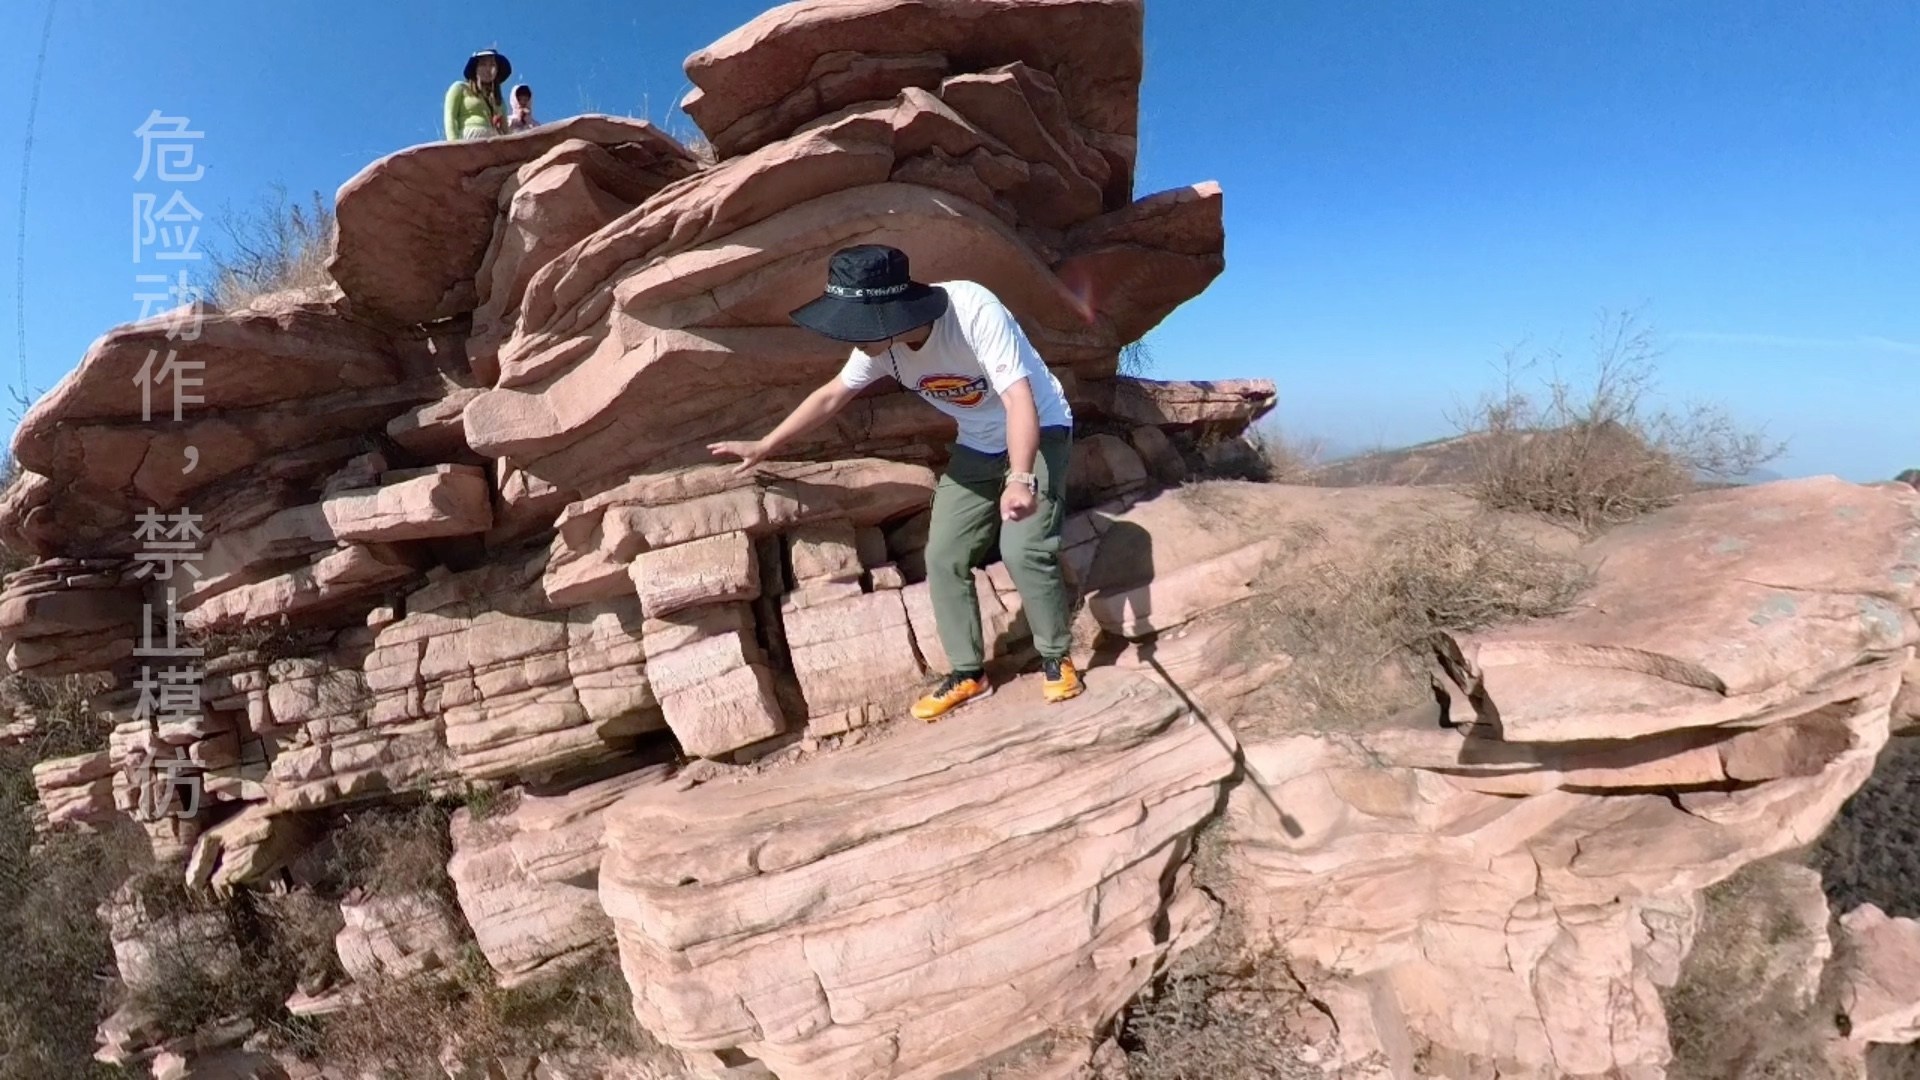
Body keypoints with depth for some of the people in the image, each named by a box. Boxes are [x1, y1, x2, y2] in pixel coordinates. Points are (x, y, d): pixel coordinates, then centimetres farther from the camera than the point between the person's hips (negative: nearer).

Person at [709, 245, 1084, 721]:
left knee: (1023, 548, -22)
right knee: (943, 555, 0)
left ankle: (1057, 659, 0)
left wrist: (1021, 480, -52)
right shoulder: (880, 342, -14)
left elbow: (1020, 401, -38)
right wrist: (764, 446, 6)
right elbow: (831, 396, 1)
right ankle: (969, 674, 13)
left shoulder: (974, 310, -33)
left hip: (1039, 432, -6)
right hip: (977, 446, 6)